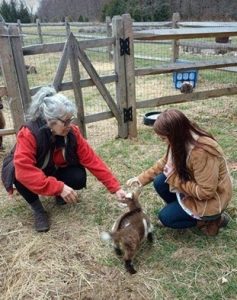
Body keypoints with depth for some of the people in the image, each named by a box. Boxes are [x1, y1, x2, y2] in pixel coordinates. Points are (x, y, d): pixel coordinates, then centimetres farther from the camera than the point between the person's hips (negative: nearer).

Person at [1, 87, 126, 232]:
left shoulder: (72, 133, -22)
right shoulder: (28, 134, -35)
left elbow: (92, 160, -22)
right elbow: (23, 170, -46)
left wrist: (115, 188, -27)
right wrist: (59, 188, -50)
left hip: (53, 171, 3)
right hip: (29, 173, -3)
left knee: (79, 178, -25)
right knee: (18, 173, -37)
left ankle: (60, 196, 8)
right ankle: (38, 209, -12)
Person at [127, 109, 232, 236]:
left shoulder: (202, 152, -36)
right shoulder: (182, 141, -10)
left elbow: (206, 192, -31)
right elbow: (164, 162, 5)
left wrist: (174, 179, -25)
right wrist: (142, 178, -3)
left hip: (211, 199, -8)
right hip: (194, 185, 8)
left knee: (166, 217, -8)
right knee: (159, 182, -10)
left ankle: (212, 219, 3)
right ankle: (179, 208, 12)